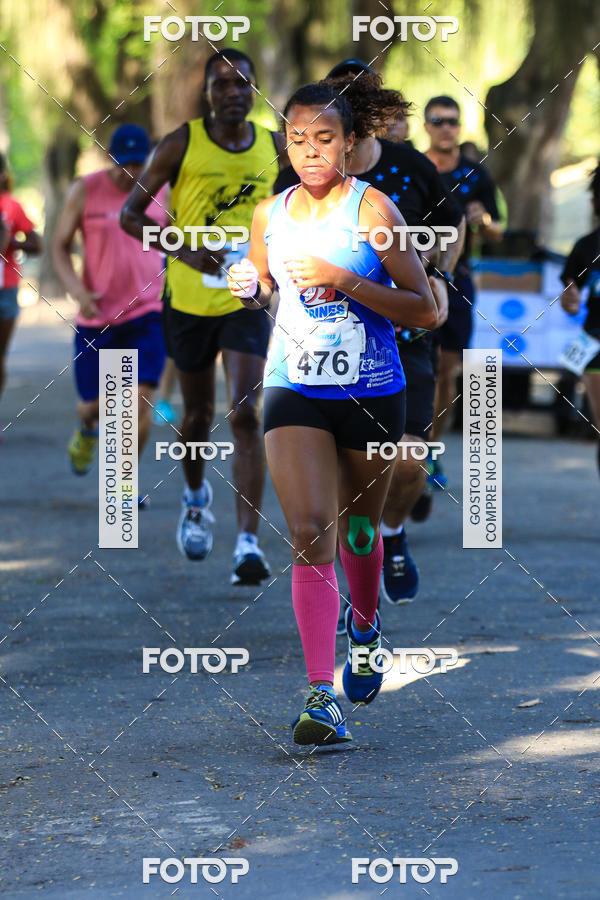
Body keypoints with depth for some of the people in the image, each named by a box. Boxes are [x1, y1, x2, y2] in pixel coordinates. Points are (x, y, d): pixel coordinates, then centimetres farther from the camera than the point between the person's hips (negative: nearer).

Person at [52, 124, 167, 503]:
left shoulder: (161, 193, 2)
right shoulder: (86, 191, -4)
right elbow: (60, 247, 1)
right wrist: (78, 291, -13)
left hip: (148, 313, 1)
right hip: (98, 316, -1)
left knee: (143, 398, -14)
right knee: (95, 405, 7)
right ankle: (88, 428, 45)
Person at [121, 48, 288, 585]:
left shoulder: (275, 148, 0)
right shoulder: (181, 146, -7)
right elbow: (131, 214, -5)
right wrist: (185, 251, -20)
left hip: (247, 298, 0)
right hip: (189, 298, 0)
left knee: (246, 414, -15)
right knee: (199, 414, 14)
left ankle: (249, 542, -20)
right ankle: (196, 498, 46)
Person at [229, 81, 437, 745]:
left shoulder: (372, 209, -8)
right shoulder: (269, 215, 4)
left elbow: (425, 310, -11)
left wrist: (344, 281, -21)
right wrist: (249, 290, -2)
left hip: (372, 392, -1)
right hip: (293, 391, 2)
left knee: (359, 529, 16)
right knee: (309, 534, -14)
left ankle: (364, 625, 49)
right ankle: (322, 697, -19)